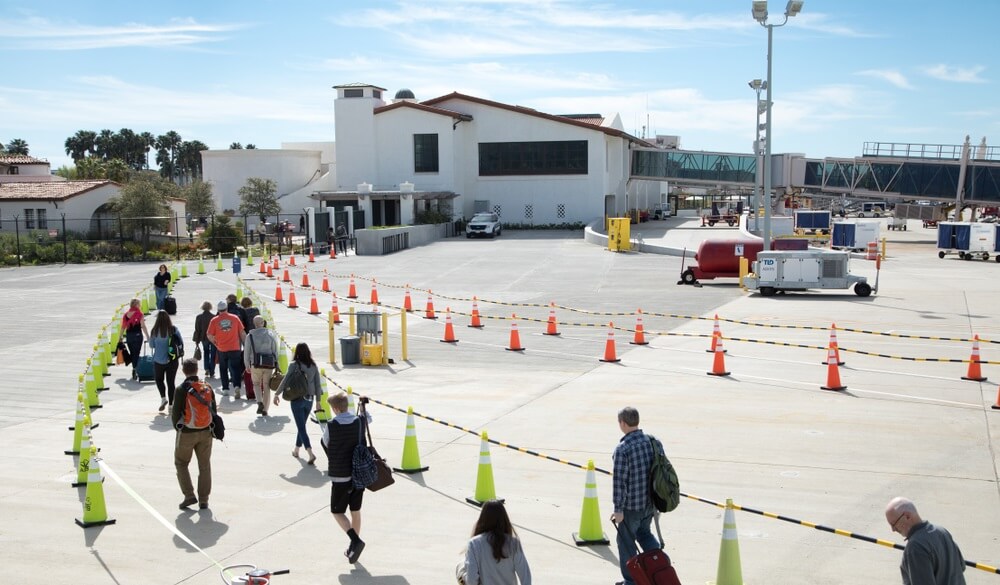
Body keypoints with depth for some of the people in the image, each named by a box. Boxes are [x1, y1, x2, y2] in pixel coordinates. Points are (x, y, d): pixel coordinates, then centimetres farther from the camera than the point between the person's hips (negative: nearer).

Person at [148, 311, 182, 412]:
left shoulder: (154, 331, -10)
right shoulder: (174, 329, -8)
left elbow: (151, 345, 1)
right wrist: (180, 353, 13)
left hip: (159, 360, -1)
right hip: (172, 360, 1)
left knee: (159, 379, 20)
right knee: (171, 381, 10)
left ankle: (163, 398, 1)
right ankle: (171, 404, 11)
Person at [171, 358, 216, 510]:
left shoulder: (181, 389, -15)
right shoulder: (208, 388, -2)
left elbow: (176, 413, -12)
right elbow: (213, 411, 4)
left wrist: (177, 427, 8)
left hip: (186, 433, -3)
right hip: (205, 432, 4)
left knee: (181, 463, 14)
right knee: (204, 466, 12)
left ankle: (189, 495, 6)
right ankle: (203, 499, 14)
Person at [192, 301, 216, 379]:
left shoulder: (199, 317, -8)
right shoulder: (214, 317, -13)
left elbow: (197, 329, -4)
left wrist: (196, 340, 3)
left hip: (204, 338, 2)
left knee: (206, 352, 24)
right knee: (212, 354, 7)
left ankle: (207, 369, 11)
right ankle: (212, 373, 6)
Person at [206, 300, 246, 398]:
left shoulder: (214, 320, -4)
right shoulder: (235, 318, -1)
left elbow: (209, 336, -3)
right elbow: (242, 333, 1)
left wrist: (216, 342, 15)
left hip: (221, 349, 0)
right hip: (235, 348, 0)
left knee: (223, 369, 15)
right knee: (235, 368, 2)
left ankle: (225, 389, 18)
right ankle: (237, 385, -19)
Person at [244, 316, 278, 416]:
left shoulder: (250, 336, -2)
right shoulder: (271, 335, 2)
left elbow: (246, 352, 2)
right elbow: (275, 350, 4)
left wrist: (247, 365, 12)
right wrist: (276, 365, 11)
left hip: (256, 365, -1)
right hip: (269, 365, 1)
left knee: (256, 384, 18)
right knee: (266, 387, 9)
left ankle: (260, 402, -5)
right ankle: (265, 410, 9)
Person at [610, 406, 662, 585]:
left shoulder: (622, 449, -21)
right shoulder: (653, 441, -2)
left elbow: (619, 481, -20)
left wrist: (618, 509, -12)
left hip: (631, 505, -6)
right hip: (650, 502, 6)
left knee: (626, 541, 12)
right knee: (643, 532, 28)